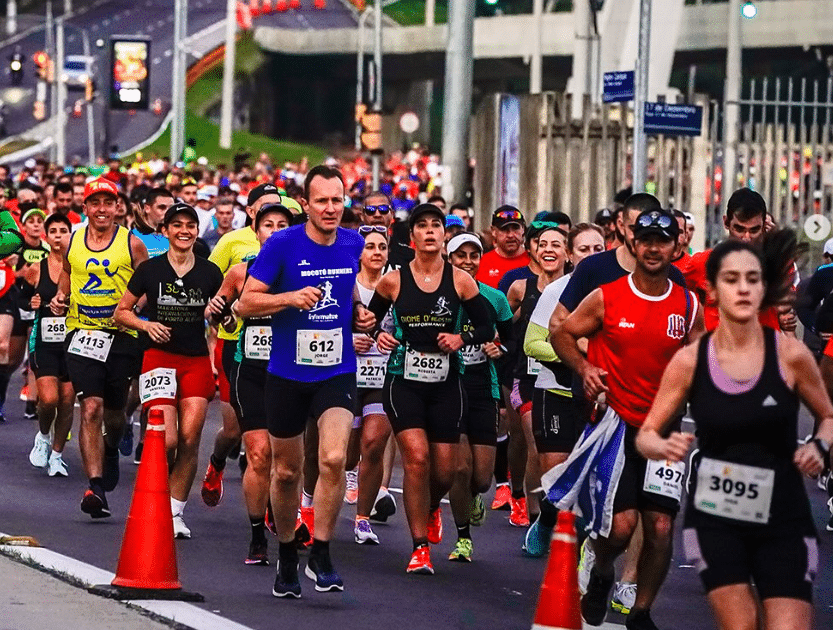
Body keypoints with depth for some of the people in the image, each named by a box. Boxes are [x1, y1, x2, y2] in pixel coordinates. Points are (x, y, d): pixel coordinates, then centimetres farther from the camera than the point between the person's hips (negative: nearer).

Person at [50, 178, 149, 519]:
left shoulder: (132, 244, -1)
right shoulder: (72, 242, 7)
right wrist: (59, 299, 3)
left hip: (121, 336, 0)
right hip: (82, 334, 1)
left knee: (114, 411, 12)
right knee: (91, 408, -13)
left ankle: (111, 451, 47)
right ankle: (96, 486, -16)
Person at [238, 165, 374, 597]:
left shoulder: (353, 244, 3)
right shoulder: (281, 245, -9)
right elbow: (245, 303, -9)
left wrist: (359, 313, 3)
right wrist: (291, 297, -23)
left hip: (337, 372, 1)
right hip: (287, 374, -1)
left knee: (334, 458, -20)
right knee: (286, 471, 10)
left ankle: (321, 555, -7)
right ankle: (286, 557, 31)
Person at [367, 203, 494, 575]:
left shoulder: (460, 280, 0)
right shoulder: (393, 281, -1)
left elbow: (486, 329, 5)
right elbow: (368, 321, 13)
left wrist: (461, 339, -13)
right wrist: (377, 336, -9)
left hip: (446, 383, 1)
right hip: (404, 380, -1)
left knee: (444, 469, 2)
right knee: (416, 457, -18)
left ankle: (430, 507, 40)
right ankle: (420, 546, -7)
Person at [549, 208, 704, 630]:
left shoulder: (689, 306, 4)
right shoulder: (606, 298, -3)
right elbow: (562, 334, 8)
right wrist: (584, 368, -7)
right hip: (616, 422, -2)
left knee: (660, 527, -4)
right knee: (621, 523, -13)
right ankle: (600, 575, 20)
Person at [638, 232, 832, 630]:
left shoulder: (790, 355, -7)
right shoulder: (689, 361, -4)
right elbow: (646, 435, 5)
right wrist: (665, 448, -18)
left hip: (782, 521, 0)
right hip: (715, 519, 1)